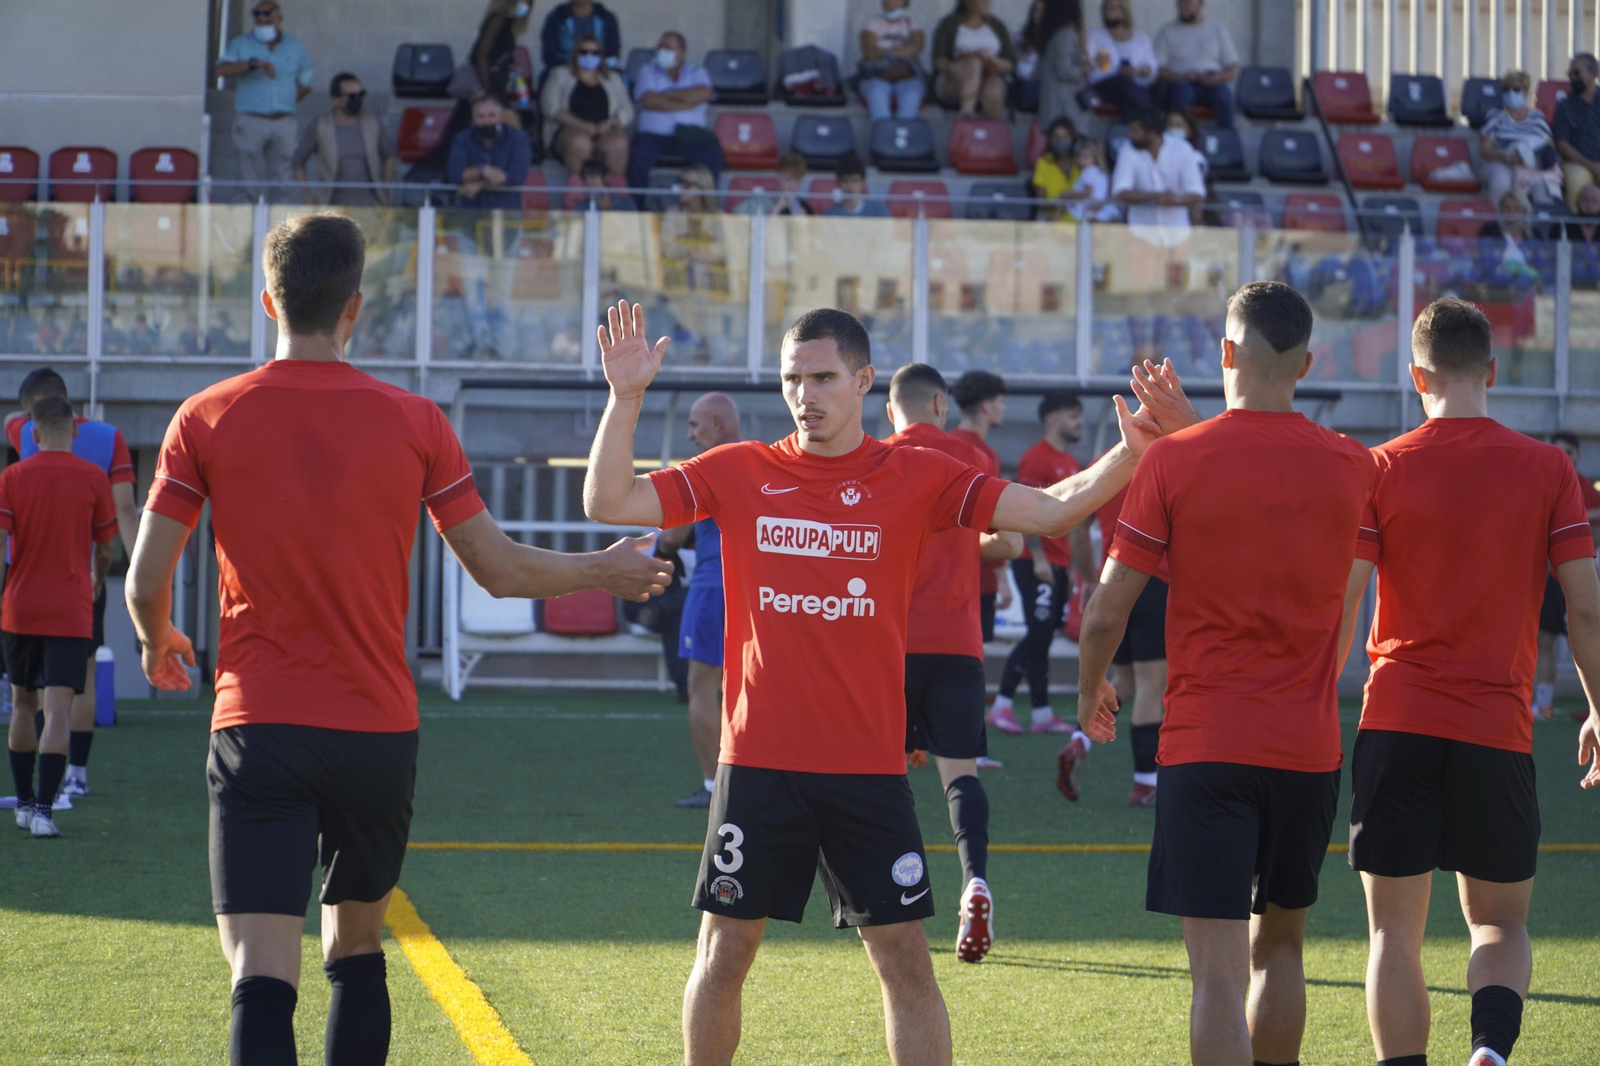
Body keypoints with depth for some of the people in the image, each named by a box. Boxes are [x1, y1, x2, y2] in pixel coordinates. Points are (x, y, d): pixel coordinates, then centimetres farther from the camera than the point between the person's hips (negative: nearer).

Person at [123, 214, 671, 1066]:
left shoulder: (207, 419, -2)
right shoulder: (413, 422, 0)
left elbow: (145, 584, -1)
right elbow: (499, 570, 5)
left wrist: (159, 645, 22)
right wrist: (601, 574, 24)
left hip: (258, 730, -2)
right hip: (378, 731, 2)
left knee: (261, 979, -11)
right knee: (357, 948, 22)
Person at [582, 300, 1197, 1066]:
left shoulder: (917, 478, 1)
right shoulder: (739, 472, 3)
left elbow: (1051, 510, -4)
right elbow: (608, 502, -1)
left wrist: (1131, 451, -19)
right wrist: (624, 398, -12)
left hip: (868, 766, 0)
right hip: (758, 763, 1)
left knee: (904, 959, 0)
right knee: (723, 954, 6)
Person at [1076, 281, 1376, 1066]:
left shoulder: (1174, 461, -8)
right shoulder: (1353, 467, 2)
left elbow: (1107, 611, -3)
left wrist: (1090, 690, 14)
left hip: (1205, 744, -4)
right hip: (1310, 749, 4)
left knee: (1220, 974, -8)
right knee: (1280, 946, 21)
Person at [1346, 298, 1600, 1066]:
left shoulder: (1381, 470, -1)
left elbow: (1337, 605, -4)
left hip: (1396, 725, -1)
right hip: (1498, 730, 1)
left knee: (1395, 931, 7)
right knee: (1500, 923, 13)